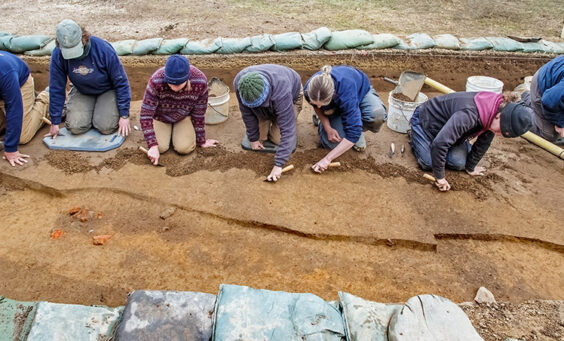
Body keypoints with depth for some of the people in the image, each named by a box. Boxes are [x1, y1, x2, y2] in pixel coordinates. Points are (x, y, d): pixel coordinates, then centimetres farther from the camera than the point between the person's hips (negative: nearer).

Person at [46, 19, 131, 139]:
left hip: (107, 90, -2)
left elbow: (121, 82, -19)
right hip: (82, 91, 2)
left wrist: (124, 115, -19)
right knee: (75, 127, -16)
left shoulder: (103, 48, -28)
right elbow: (56, 89, -9)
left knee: (106, 127, -21)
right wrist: (55, 122, -6)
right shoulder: (58, 55, -19)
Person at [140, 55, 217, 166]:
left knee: (184, 148, -17)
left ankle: (176, 129, 16)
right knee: (161, 147, -15)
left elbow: (199, 114, -19)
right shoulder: (156, 81, -36)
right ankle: (168, 129, 18)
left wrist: (202, 141, -9)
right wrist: (153, 146, -34)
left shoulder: (200, 82, -33)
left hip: (184, 116, 1)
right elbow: (145, 114, -28)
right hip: (161, 116, 0)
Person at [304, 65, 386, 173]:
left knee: (377, 114, -38)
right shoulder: (309, 90, -32)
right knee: (332, 143, -21)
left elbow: (353, 134, -44)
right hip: (335, 106, 3)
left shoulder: (346, 91, -46)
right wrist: (328, 129, -22)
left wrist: (327, 159, -42)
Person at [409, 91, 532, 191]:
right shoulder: (468, 115, -44)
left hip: (448, 123, 7)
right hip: (425, 119, -7)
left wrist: (470, 167, 7)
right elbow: (439, 143, -45)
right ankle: (413, 134, 15)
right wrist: (440, 177, -36)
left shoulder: (493, 116, -19)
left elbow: (483, 143, -2)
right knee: (428, 164, -11)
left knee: (459, 163, -8)